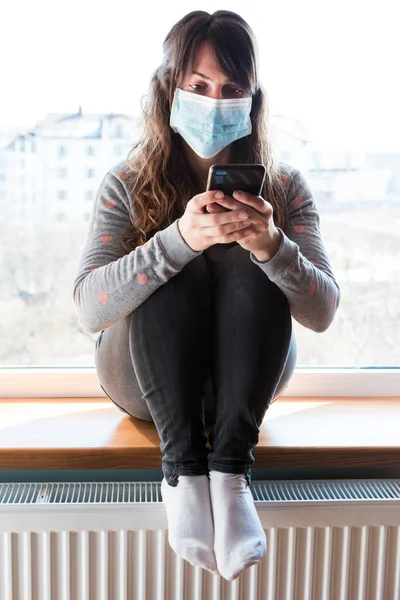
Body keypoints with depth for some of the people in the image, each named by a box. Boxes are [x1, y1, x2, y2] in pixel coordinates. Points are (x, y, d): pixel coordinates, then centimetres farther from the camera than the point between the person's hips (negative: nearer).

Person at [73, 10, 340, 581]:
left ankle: (231, 469, -33)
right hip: (146, 382, 0)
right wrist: (179, 238, -36)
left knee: (246, 267, -27)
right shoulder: (128, 184, -8)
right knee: (179, 272, -28)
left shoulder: (284, 186, -5)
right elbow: (89, 308, -21)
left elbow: (323, 313, -12)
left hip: (245, 378, 1)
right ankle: (183, 465, -30)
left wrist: (272, 245, -32)